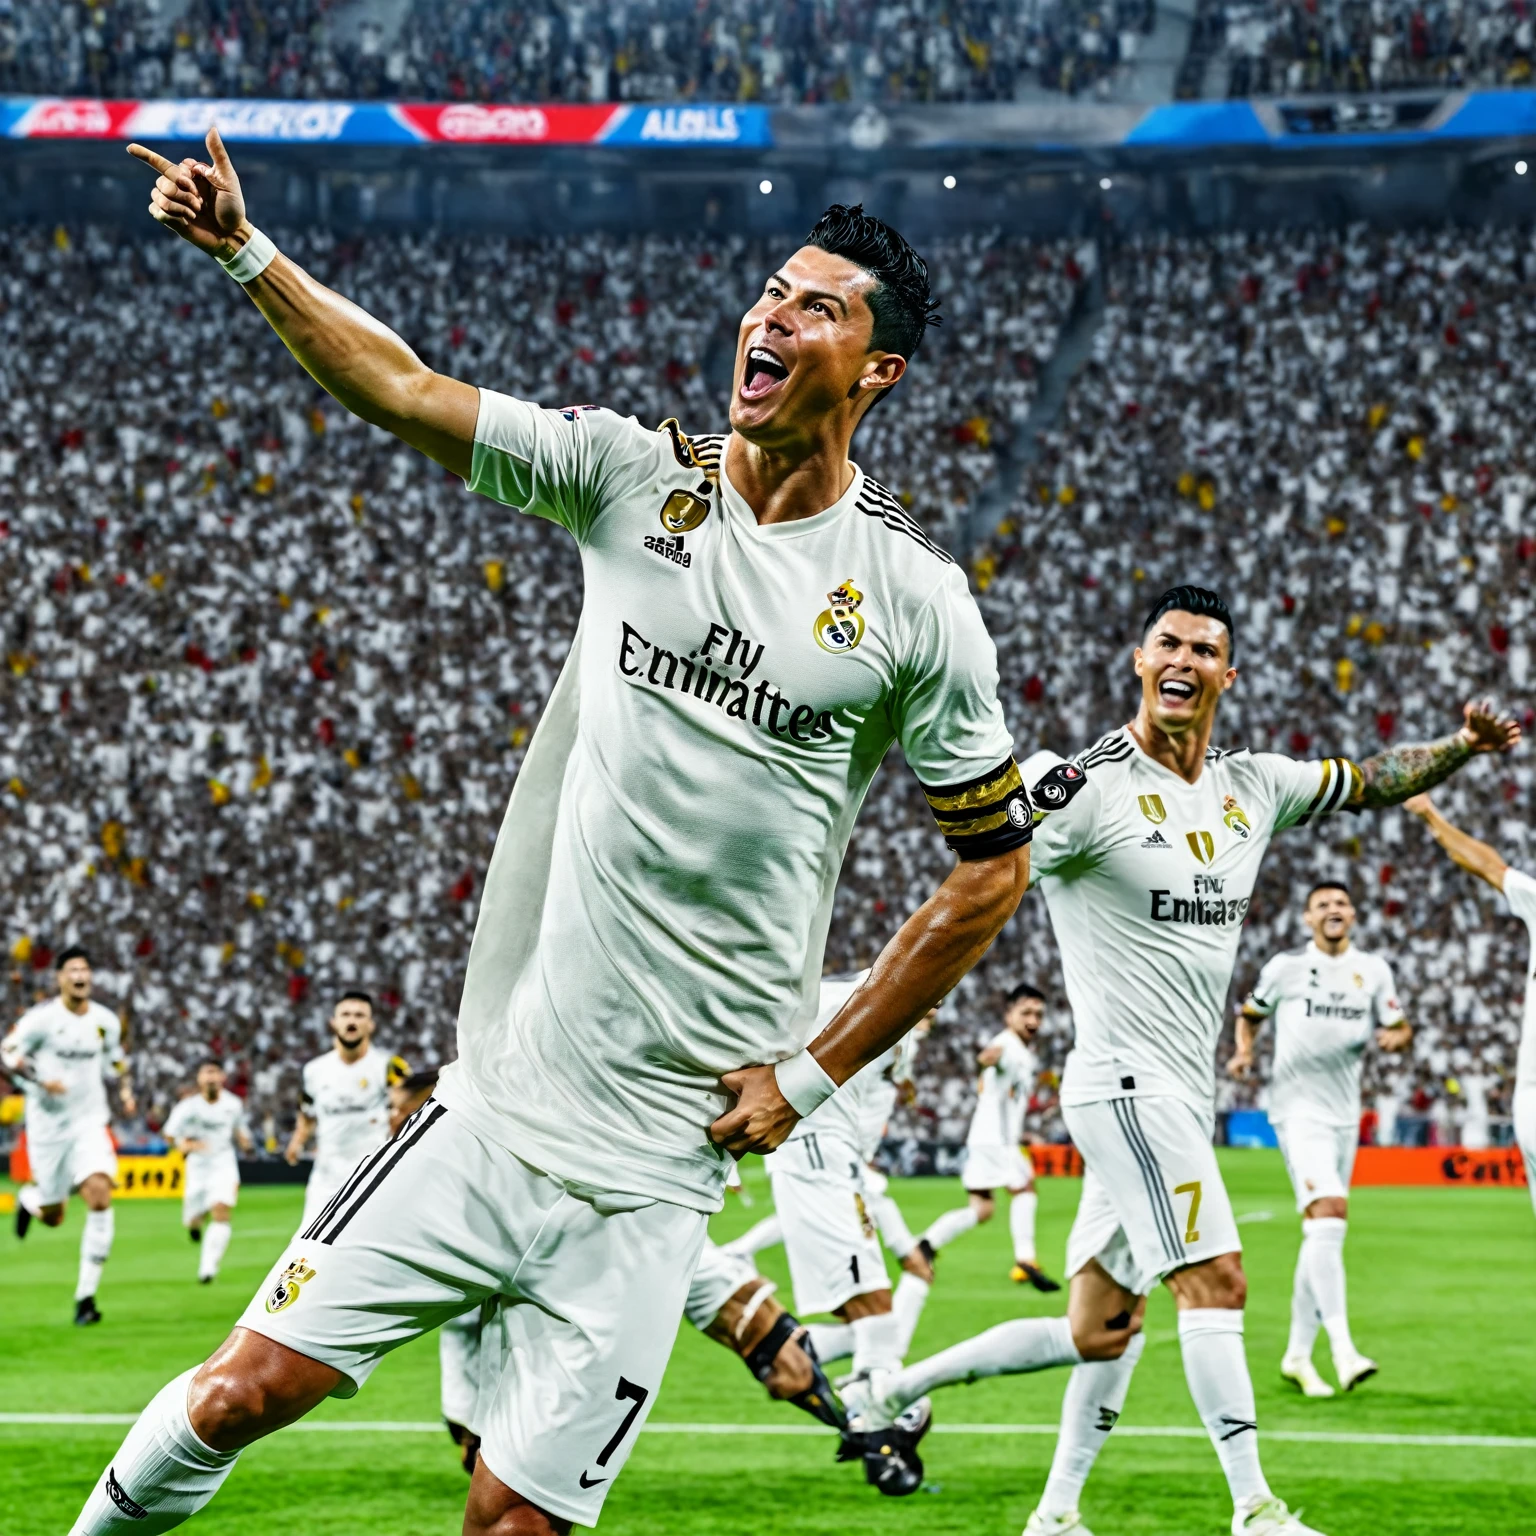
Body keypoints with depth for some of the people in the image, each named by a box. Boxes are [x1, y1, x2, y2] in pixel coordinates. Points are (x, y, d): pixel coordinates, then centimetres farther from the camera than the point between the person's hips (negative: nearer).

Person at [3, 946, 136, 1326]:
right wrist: (39, 1080, -21)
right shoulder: (41, 1018, -11)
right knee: (53, 1216, 7)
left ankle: (86, 1295, -13)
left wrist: (125, 1092, 5)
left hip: (90, 1123, 2)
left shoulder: (106, 1021, 3)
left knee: (99, 1194, -21)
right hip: (47, 1124, -2)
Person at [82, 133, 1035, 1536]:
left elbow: (995, 867, 4)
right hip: (497, 1101, 2)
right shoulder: (635, 476, 4)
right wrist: (247, 251, -12)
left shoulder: (917, 602, -2)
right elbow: (407, 393, 2)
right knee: (245, 1392, -1)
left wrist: (815, 1070, 1)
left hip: (654, 1168, -2)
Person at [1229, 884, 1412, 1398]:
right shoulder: (1285, 968, 0)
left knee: (1321, 1232, 11)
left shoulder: (1374, 970, 9)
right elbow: (1249, 1014, 13)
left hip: (1345, 1113, 5)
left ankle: (1298, 1353, 22)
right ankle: (1343, 1351, -27)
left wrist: (1396, 1036, -11)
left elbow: (1400, 1028, 12)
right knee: (1329, 1214, -22)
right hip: (1298, 1108, -5)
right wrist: (1243, 1049, -7)